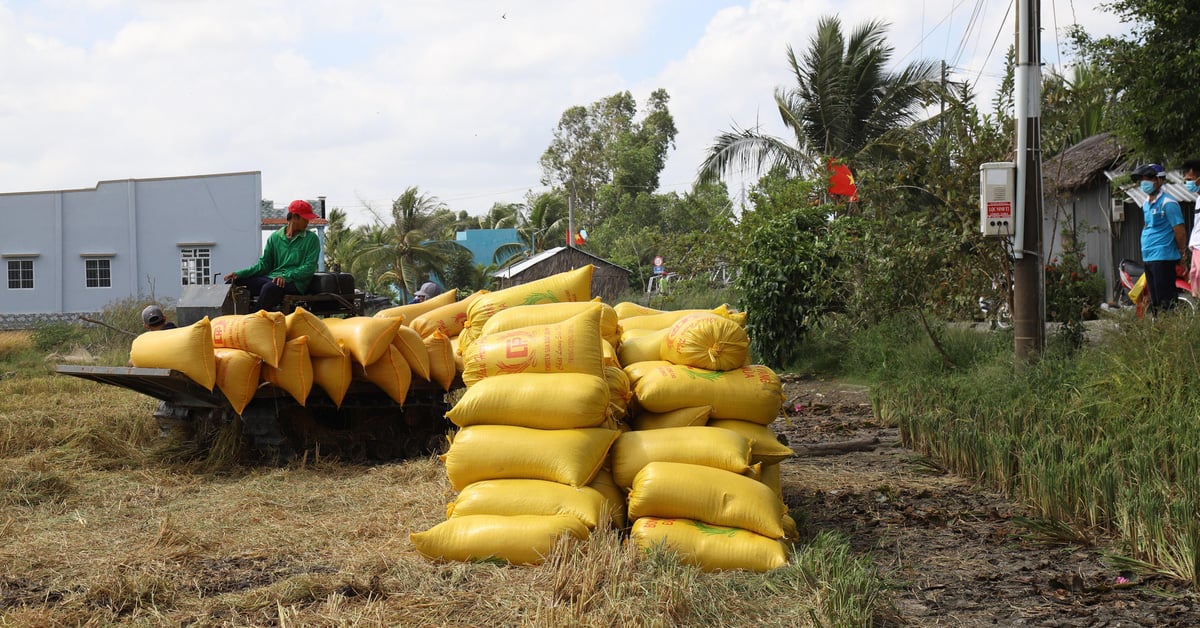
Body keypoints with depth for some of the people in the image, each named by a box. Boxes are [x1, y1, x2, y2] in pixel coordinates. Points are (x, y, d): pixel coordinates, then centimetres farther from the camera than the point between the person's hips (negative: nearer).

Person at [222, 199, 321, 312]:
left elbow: (309, 267, -4)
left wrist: (286, 276, -19)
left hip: (295, 283, -5)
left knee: (270, 287, -39)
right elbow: (264, 264, 14)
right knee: (234, 282, -13)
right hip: (270, 277, 5)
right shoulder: (274, 237, 16)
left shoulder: (311, 239, 6)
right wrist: (239, 274, 0)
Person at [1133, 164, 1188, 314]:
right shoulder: (1146, 204, 16)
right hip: (1147, 257, 9)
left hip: (1163, 258, -9)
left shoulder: (1168, 203, -11)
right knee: (1154, 302, 12)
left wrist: (1183, 256, -6)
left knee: (1165, 301, -11)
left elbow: (1180, 232, -11)